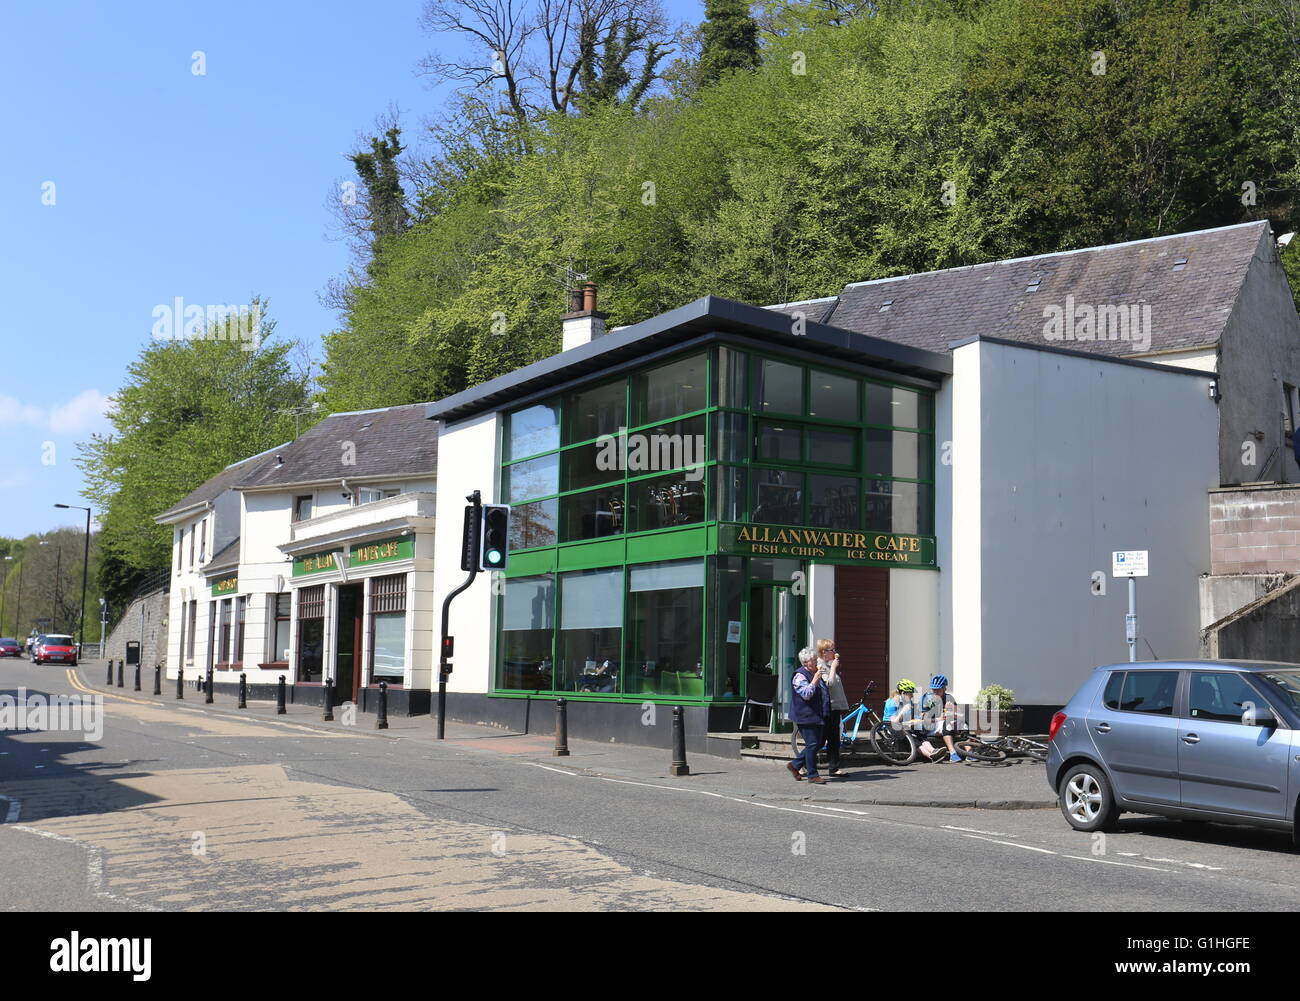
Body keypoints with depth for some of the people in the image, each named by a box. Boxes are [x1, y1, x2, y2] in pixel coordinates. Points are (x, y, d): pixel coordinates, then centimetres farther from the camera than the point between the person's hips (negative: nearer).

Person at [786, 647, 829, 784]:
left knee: (818, 744, 9)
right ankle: (812, 775, -1)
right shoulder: (799, 676, -12)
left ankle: (795, 765, 21)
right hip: (806, 717, -9)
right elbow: (806, 694, -23)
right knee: (812, 744, -9)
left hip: (817, 716, 9)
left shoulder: (814, 674, 18)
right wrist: (815, 680, -23)